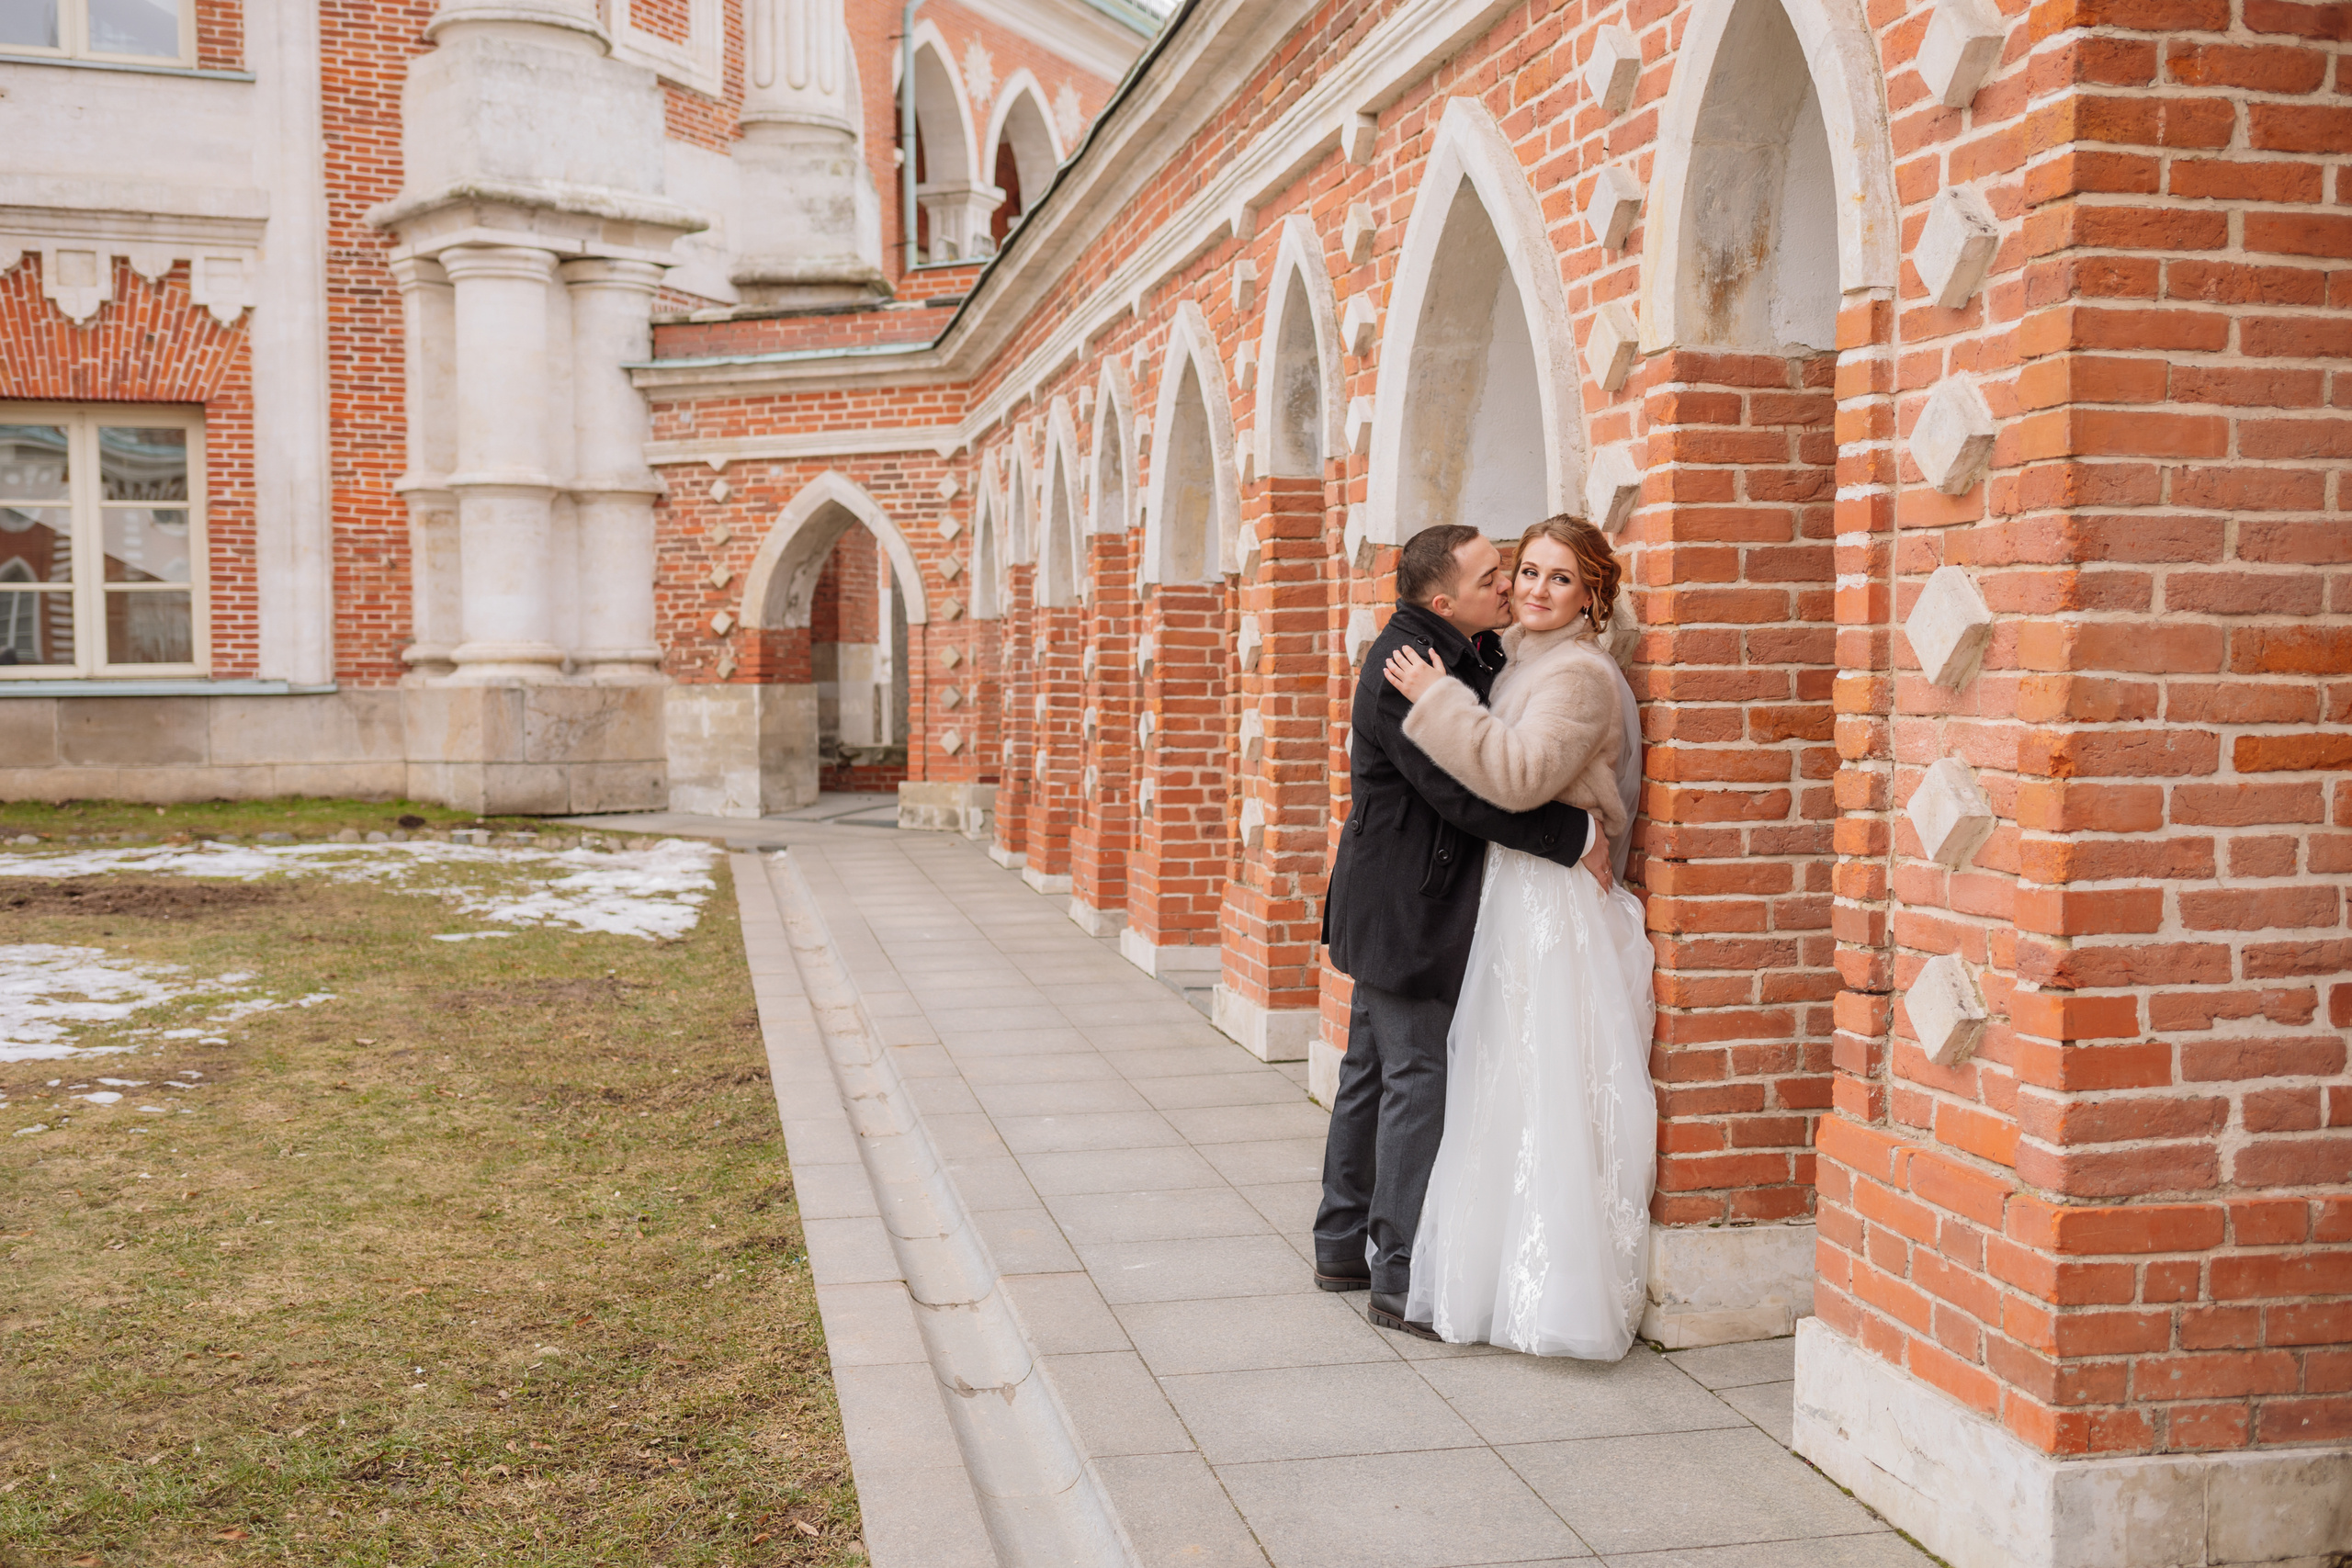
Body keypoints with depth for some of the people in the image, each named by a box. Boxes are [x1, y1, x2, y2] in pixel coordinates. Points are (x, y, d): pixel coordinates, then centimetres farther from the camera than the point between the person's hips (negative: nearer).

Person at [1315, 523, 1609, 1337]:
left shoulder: (1472, 653, 8)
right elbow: (1465, 795, -24)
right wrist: (1579, 836, -19)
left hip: (1392, 901, 10)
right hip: (1406, 909, -10)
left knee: (1372, 1072, 16)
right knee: (1419, 1080, -4)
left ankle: (1344, 1245, 28)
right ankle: (1400, 1278, 4)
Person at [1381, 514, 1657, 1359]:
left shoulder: (1581, 674, -13)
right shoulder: (1523, 664, 16)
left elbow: (1520, 776, -26)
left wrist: (1438, 700, -21)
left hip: (1556, 907, -10)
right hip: (1511, 899, 10)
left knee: (1547, 1092, -5)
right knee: (1506, 1090, 13)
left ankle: (1558, 1296, 3)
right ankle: (1510, 1278, 22)